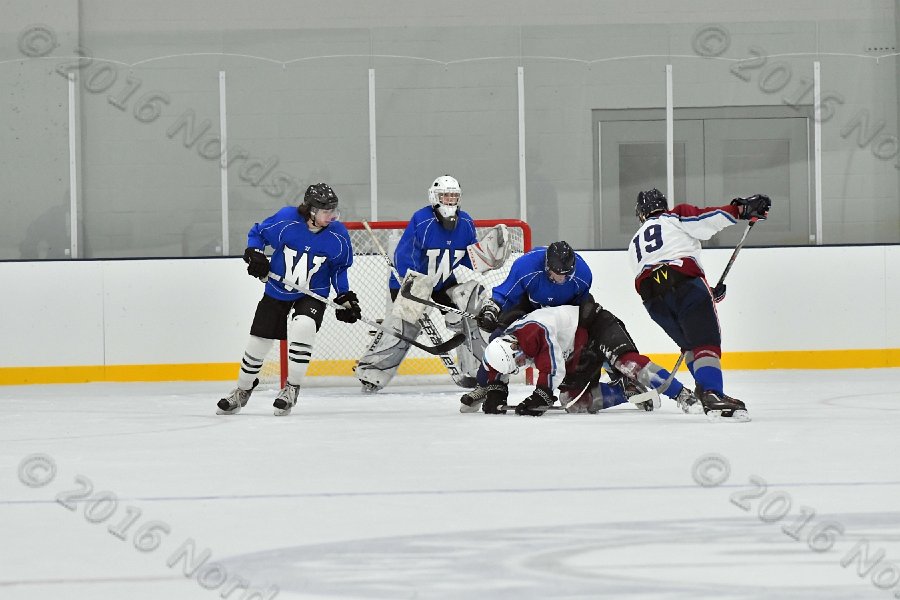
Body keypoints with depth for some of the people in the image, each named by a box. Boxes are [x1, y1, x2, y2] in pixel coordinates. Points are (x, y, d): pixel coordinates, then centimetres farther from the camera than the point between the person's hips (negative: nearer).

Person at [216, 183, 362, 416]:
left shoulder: (338, 235, -14)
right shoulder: (286, 220, -20)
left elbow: (339, 268, 2)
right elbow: (257, 233, -2)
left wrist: (345, 297, -3)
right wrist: (254, 254, -18)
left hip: (313, 294, -1)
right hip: (277, 290, 1)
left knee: (303, 327, -30)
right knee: (259, 341, 7)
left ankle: (291, 388, -15)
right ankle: (243, 390, 33)